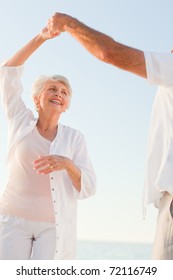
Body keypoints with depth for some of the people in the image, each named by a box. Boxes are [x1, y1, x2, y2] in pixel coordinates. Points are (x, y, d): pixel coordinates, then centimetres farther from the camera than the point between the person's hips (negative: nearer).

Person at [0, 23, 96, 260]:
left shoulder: (74, 137, 3)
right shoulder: (21, 122, 5)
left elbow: (87, 187, -4)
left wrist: (68, 164, -25)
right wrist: (41, 38, -5)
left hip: (55, 225, 0)